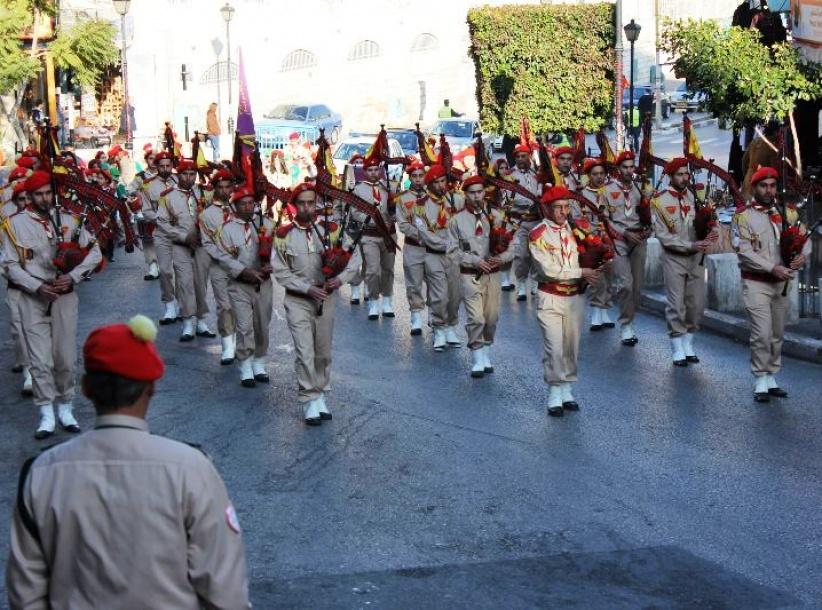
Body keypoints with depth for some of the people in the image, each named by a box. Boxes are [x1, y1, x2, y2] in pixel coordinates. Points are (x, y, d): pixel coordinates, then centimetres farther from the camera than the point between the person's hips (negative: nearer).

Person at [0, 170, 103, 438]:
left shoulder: (68, 220, 3)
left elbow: (94, 252, 3)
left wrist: (73, 276, -10)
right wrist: (37, 286, -14)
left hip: (64, 296, 2)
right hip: (32, 299, -1)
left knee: (66, 356, 6)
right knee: (40, 359, -3)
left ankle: (65, 408, 19)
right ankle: (46, 414, 4)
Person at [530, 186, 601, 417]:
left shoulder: (573, 228, 4)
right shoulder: (538, 234, -11)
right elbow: (549, 270, -18)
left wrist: (590, 275, -4)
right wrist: (581, 272, -17)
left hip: (575, 296, 5)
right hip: (551, 299, -5)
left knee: (572, 346, 10)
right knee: (555, 348, -7)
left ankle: (567, 390, 22)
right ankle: (555, 395, 3)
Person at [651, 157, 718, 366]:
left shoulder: (694, 196, 4)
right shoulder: (660, 201, -8)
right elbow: (663, 236, -12)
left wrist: (708, 236, -14)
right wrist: (691, 245, -20)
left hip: (696, 257, 4)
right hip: (674, 258, -4)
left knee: (697, 304, 7)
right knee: (676, 305, -1)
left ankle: (688, 345, 22)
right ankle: (677, 350, 10)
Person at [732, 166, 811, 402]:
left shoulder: (787, 212, 8)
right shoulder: (743, 216, -7)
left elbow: (804, 237, 10)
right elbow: (744, 251, -16)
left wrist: (802, 255, -13)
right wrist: (772, 268, -24)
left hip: (782, 283, 5)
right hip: (756, 283, -5)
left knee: (777, 334, 11)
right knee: (762, 334, -11)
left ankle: (771, 378, 21)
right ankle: (761, 381, -1)